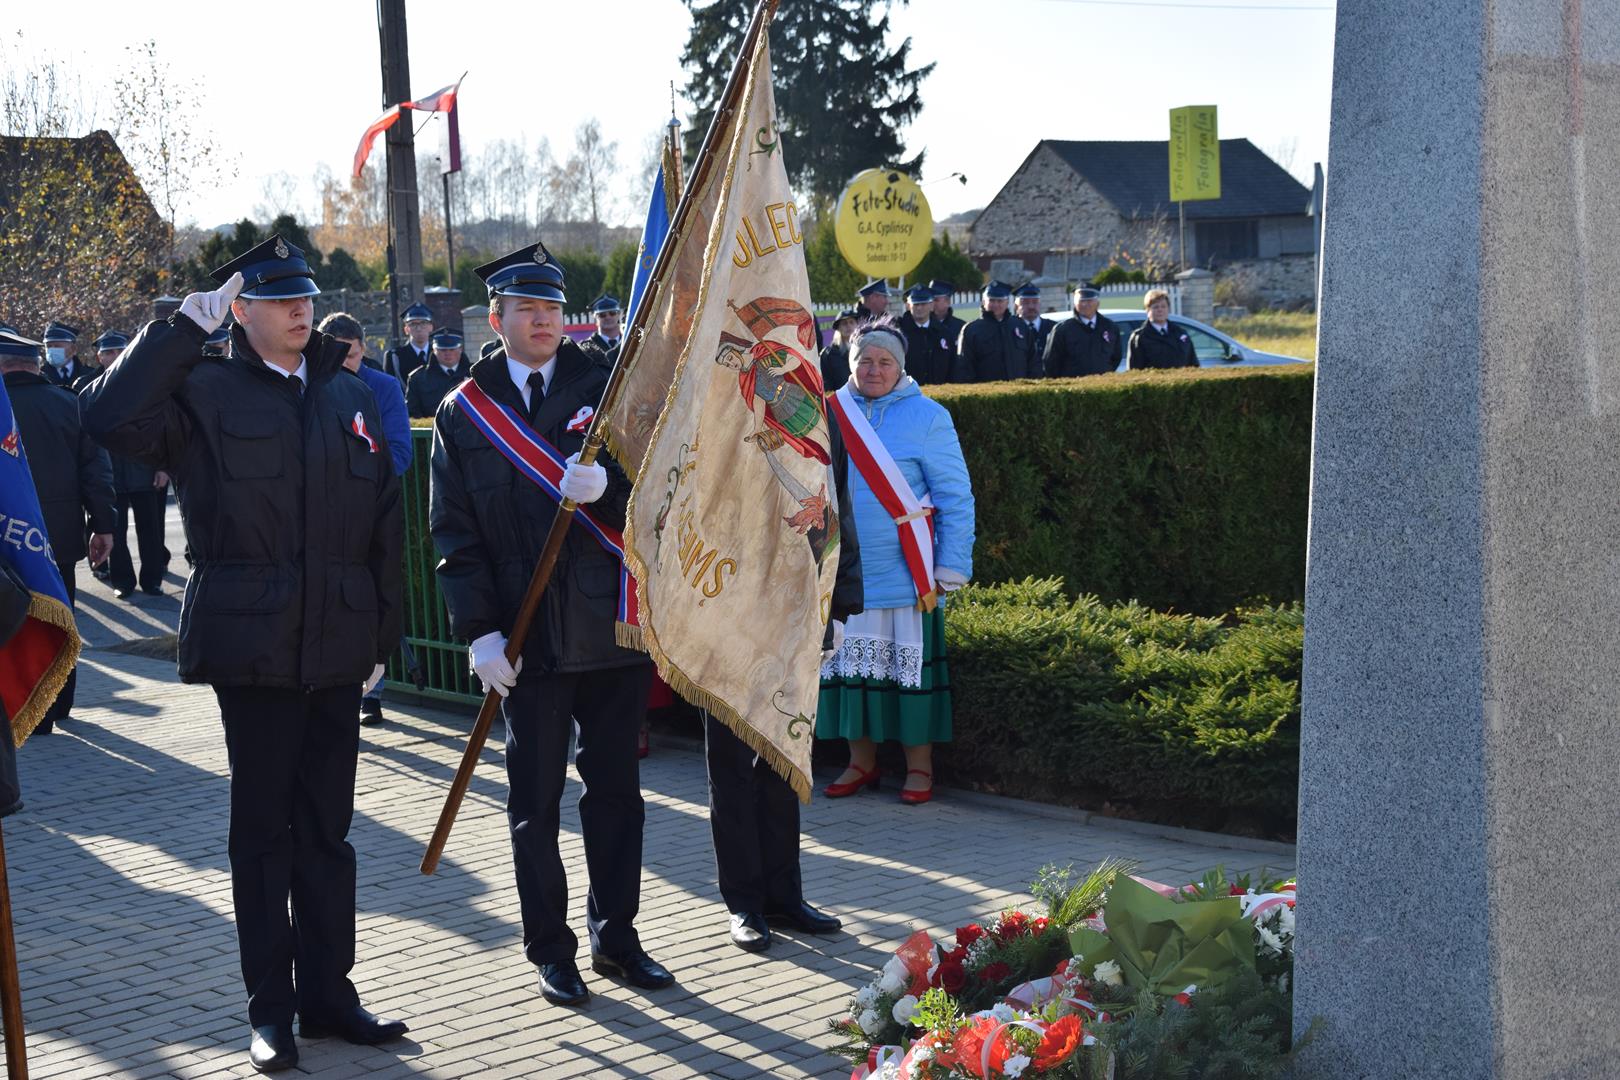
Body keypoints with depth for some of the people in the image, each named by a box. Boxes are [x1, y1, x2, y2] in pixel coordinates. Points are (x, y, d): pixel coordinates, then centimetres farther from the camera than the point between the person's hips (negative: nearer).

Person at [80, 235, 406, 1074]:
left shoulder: (350, 399, 11)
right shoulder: (205, 394, -2)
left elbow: (384, 527, 13)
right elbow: (108, 418, -21)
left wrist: (381, 639, 10)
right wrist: (183, 326, -17)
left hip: (336, 652, 4)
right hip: (251, 650, -4)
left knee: (326, 829, 11)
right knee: (263, 831, 4)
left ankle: (328, 995, 20)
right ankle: (270, 1010, 13)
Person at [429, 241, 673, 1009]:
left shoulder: (604, 388, 6)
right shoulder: (463, 413, 4)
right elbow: (454, 533, 1)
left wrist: (608, 482, -23)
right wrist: (479, 631, -8)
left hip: (612, 623, 1)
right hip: (528, 637, -1)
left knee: (615, 788, 9)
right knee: (534, 800, 5)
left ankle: (615, 936, 21)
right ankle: (550, 949, 16)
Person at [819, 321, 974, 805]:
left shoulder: (926, 417, -3)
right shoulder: (831, 414, 6)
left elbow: (956, 497, -3)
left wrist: (950, 569, -8)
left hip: (905, 575, -3)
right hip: (843, 574, 4)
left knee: (910, 666, 0)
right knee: (852, 665, 7)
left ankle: (919, 767, 8)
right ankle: (861, 761, 18)